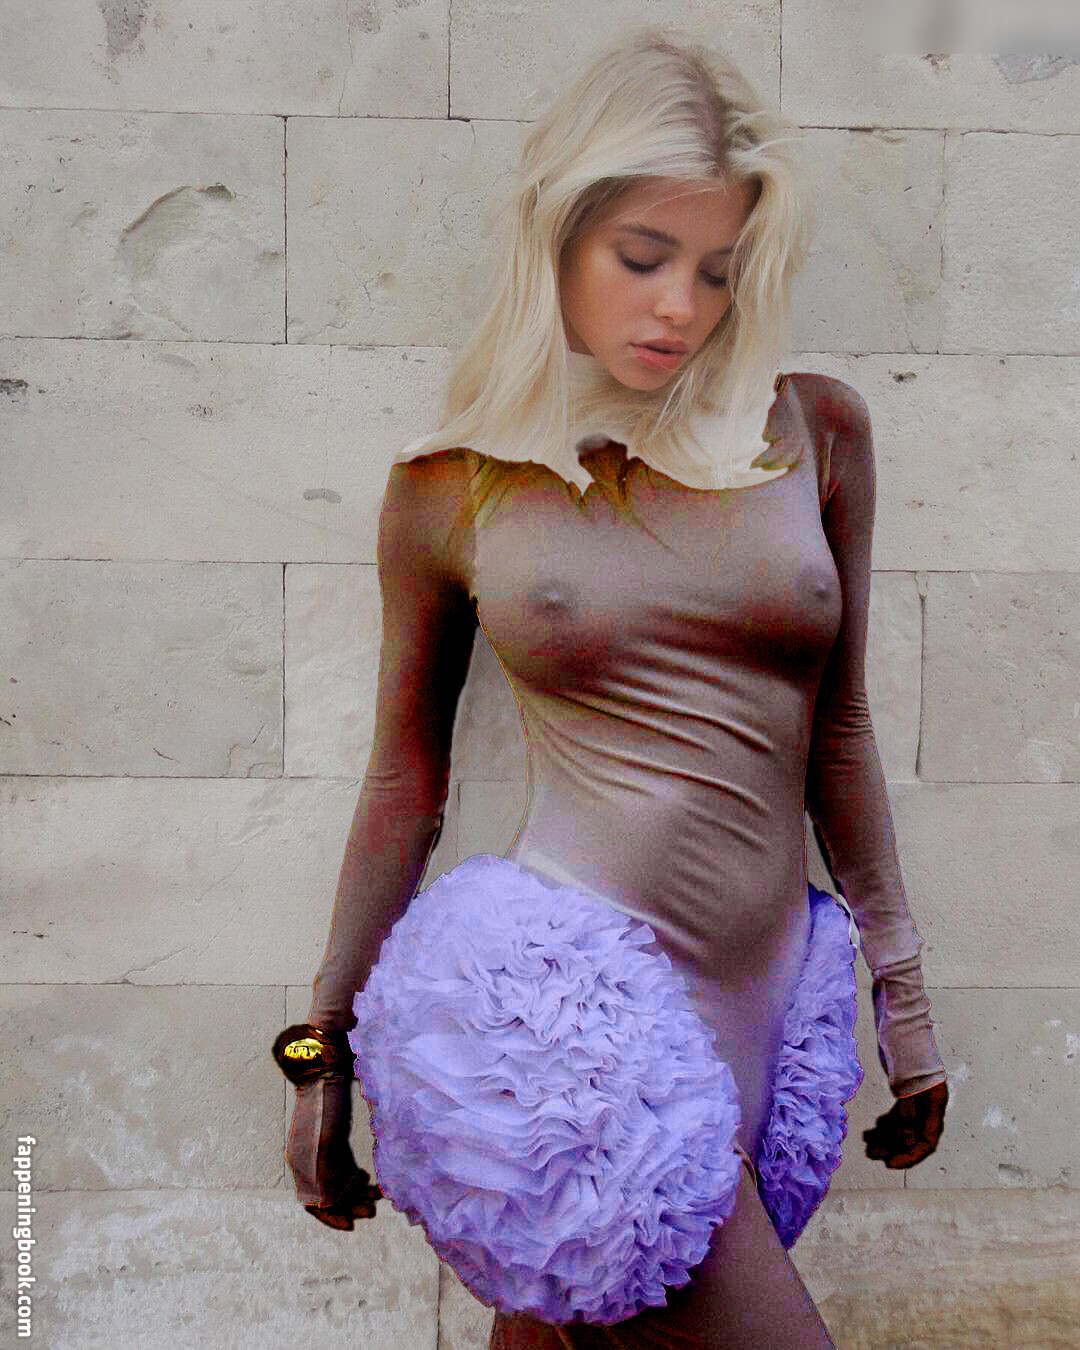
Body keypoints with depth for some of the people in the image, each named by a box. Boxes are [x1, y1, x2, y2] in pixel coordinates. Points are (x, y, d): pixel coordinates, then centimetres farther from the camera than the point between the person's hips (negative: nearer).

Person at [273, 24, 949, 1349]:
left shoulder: (815, 432, 5)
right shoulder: (451, 490, 0)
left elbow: (836, 729, 12)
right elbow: (405, 783, 7)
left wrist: (900, 985, 14)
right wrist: (325, 1048, 12)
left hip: (767, 995, 3)